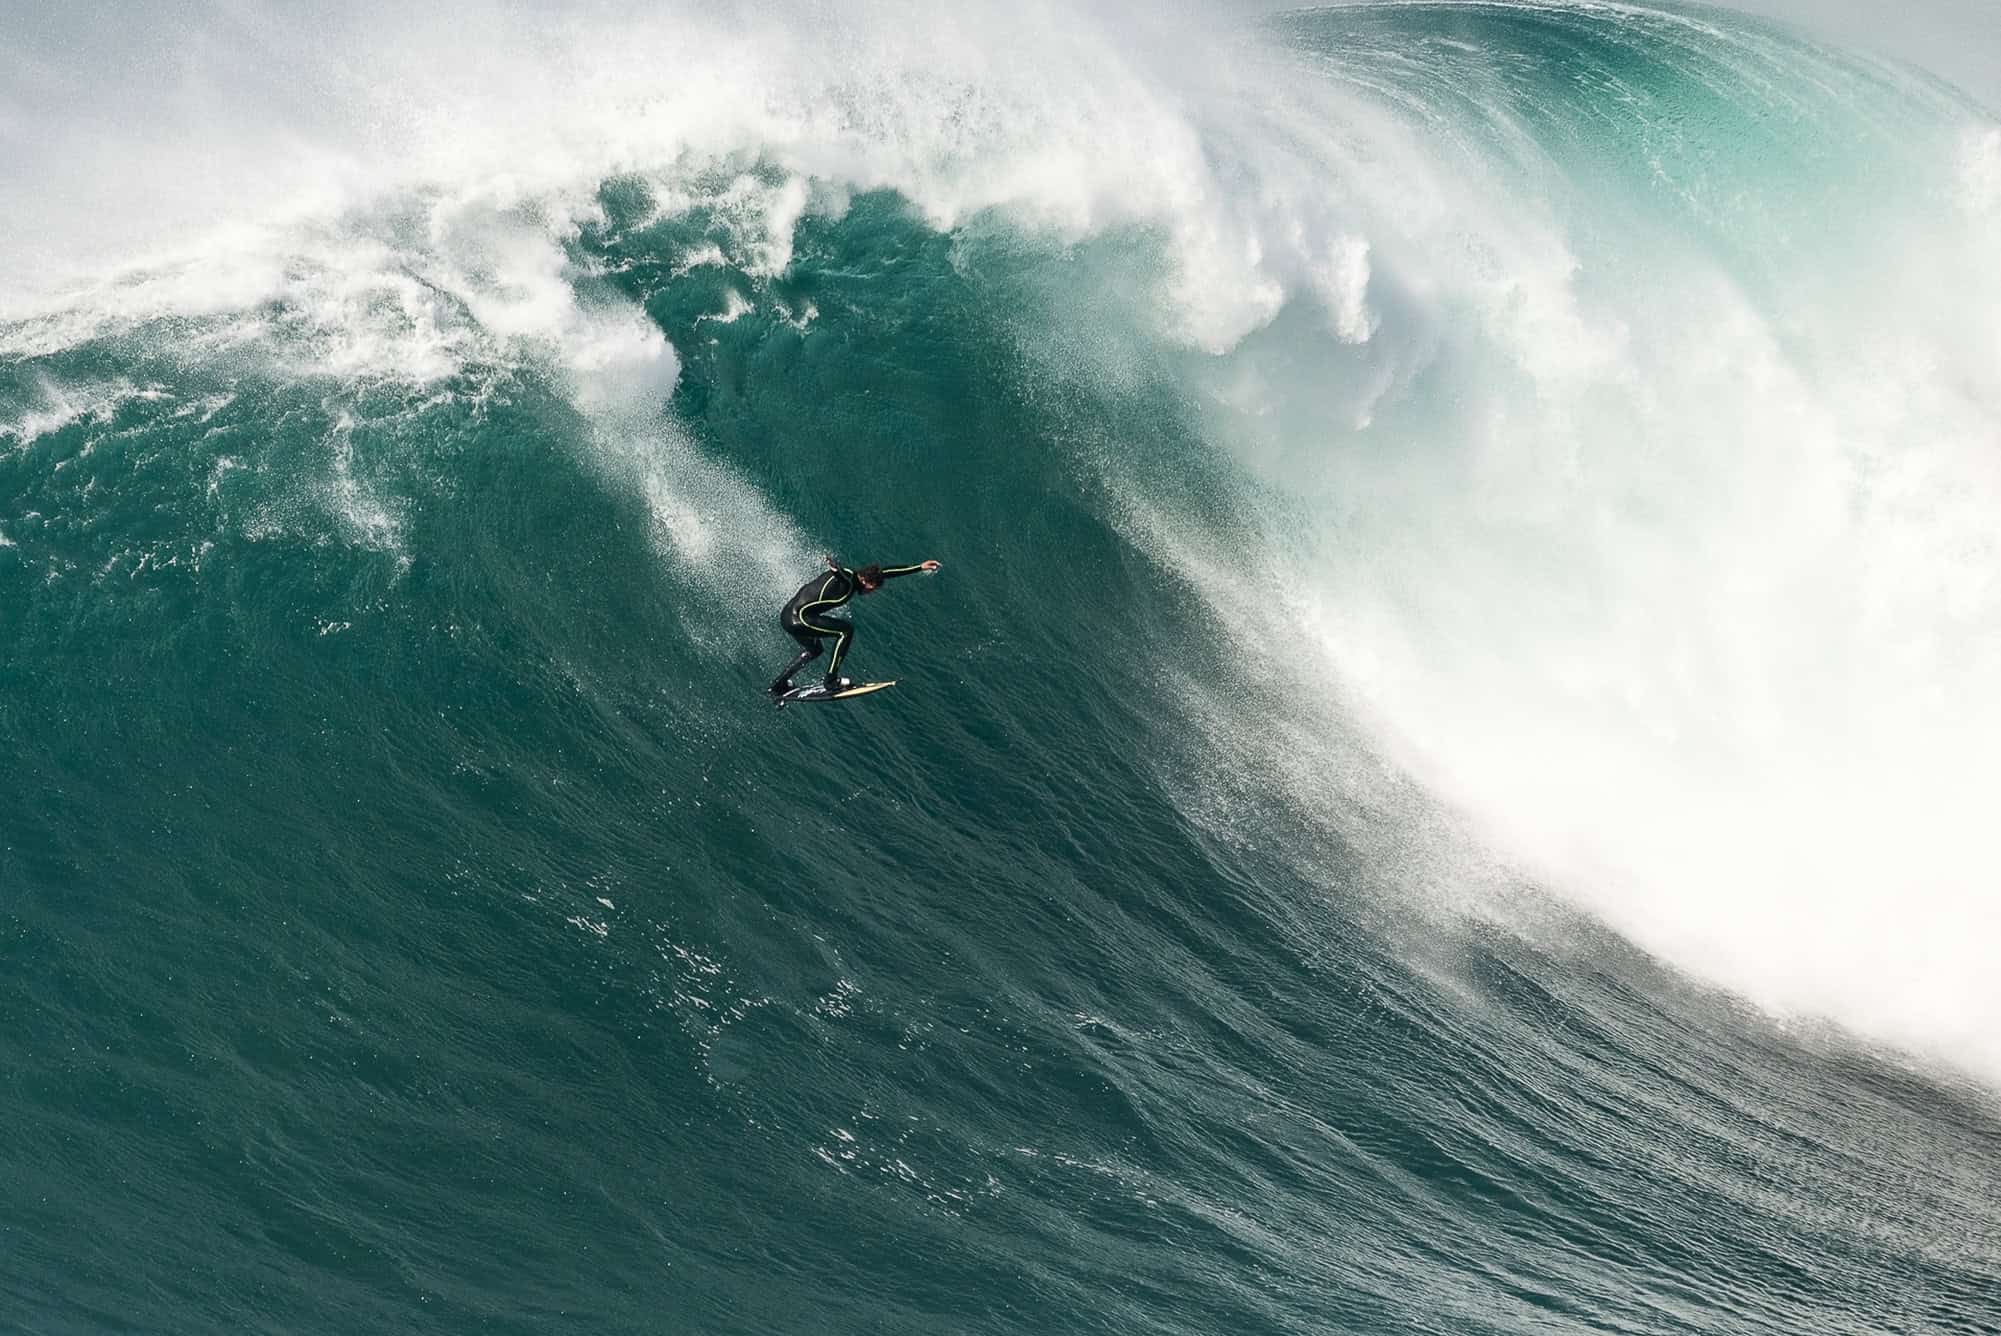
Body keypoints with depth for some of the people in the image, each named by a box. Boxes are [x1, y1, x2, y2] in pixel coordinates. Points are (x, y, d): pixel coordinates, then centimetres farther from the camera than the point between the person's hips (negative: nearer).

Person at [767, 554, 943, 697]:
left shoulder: (850, 576, 9)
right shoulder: (847, 582, -17)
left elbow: (886, 572, 15)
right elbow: (841, 573, -44)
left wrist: (919, 567, 17)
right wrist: (836, 569, -68)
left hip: (789, 616, 10)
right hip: (798, 617, -10)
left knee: (814, 650, 31)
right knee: (846, 630, -11)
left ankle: (778, 684, 36)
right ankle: (831, 680, -7)